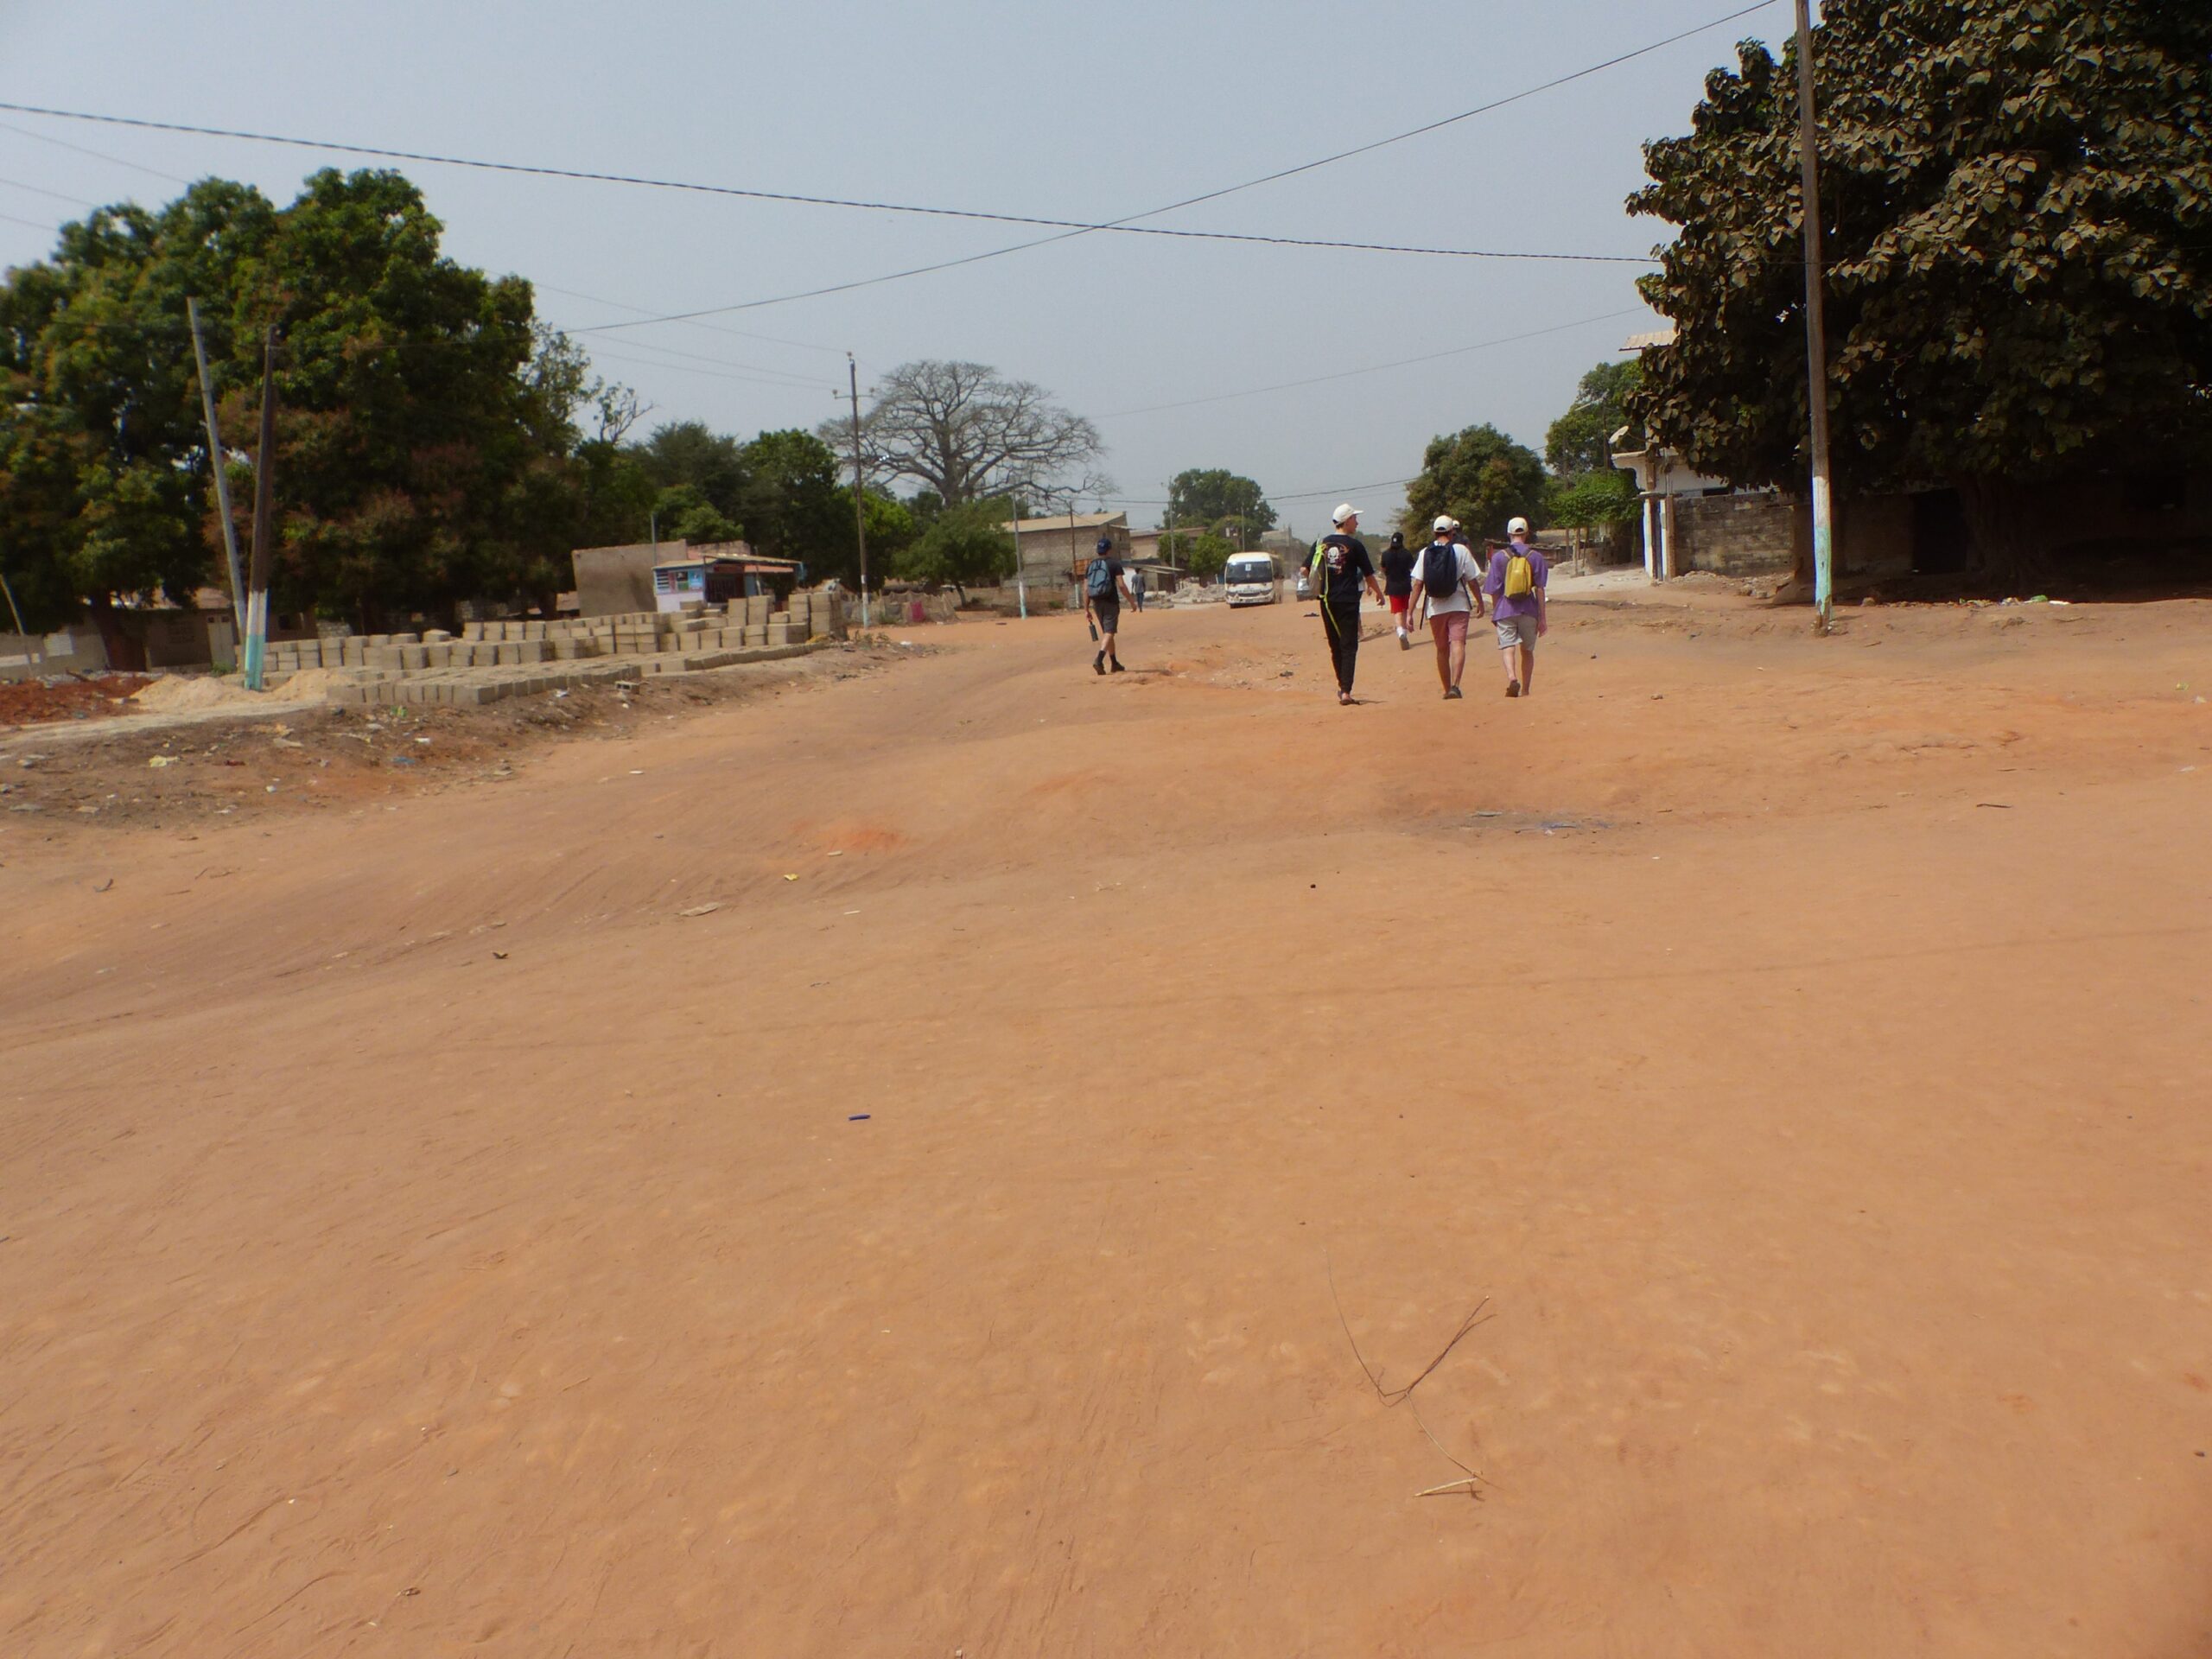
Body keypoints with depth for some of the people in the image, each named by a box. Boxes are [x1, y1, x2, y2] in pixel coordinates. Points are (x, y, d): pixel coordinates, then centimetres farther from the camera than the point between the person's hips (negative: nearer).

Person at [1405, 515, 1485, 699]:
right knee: (1458, 644, -10)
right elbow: (1473, 581, 0)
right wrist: (1480, 603, 14)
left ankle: (1447, 689, 20)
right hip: (1458, 606, -3)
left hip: (1435, 608, 3)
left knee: (1442, 650, 13)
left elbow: (1418, 584, -1)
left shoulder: (1425, 553, 3)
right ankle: (1455, 685, -29)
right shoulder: (1461, 550, -2)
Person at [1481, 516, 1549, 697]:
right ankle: (1525, 691, 17)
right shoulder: (1535, 556, 2)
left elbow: (1494, 589, 2)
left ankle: (1512, 677, -34)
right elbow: (1539, 589, -1)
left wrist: (1495, 611, 15)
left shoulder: (1499, 556, 0)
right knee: (1527, 651, 13)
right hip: (1528, 610, 2)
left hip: (1505, 609, -2)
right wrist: (1542, 616, 3)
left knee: (1508, 647, -7)